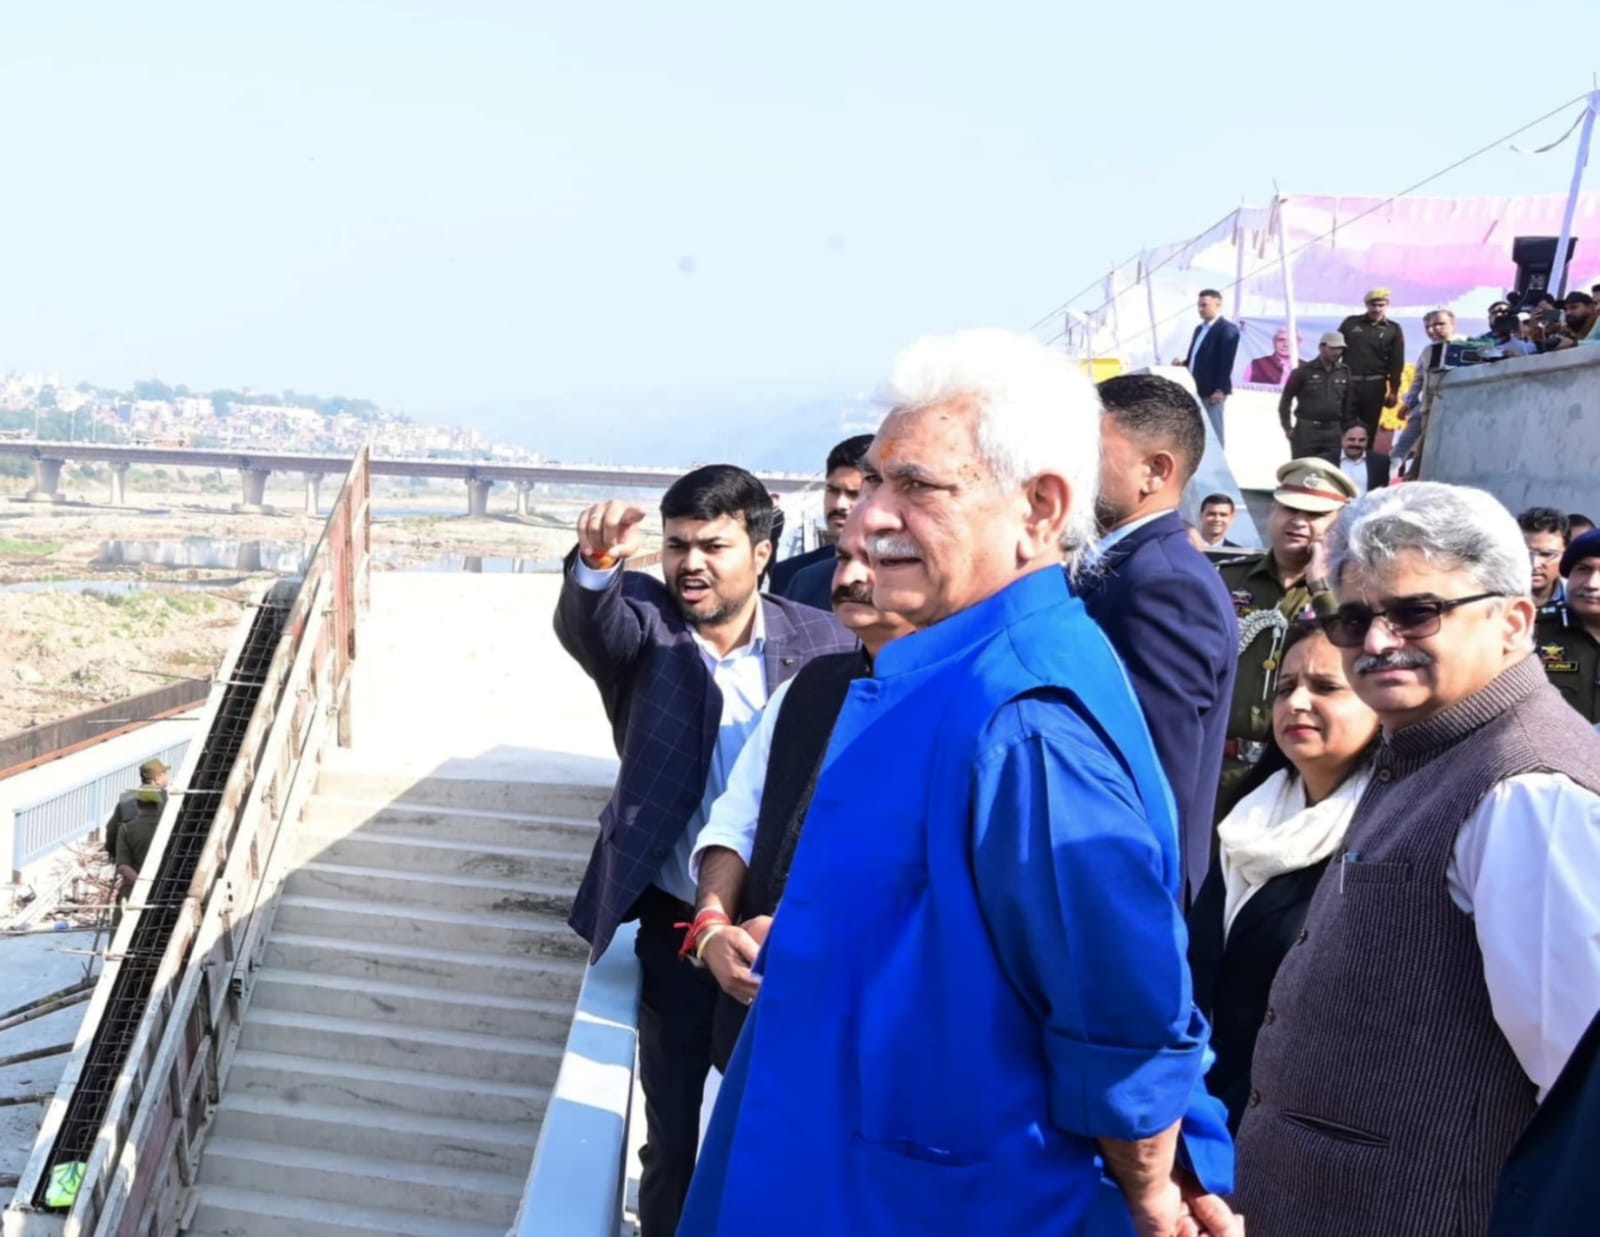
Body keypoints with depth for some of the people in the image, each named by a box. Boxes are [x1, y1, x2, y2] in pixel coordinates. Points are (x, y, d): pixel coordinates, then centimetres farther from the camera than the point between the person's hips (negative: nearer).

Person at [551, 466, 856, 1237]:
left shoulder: (823, 643, -6)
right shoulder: (644, 624, -7)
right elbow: (585, 623, -29)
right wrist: (596, 562, -51)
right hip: (675, 927, 0)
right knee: (671, 1129, 13)